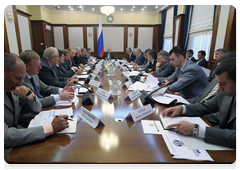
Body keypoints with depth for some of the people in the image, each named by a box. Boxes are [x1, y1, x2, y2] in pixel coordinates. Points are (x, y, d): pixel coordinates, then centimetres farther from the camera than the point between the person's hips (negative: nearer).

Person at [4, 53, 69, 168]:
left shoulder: (12, 88, 0)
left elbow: (37, 109, 8)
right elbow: (5, 137, -31)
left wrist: (28, 94, -14)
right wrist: (51, 128, -34)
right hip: (7, 154, -6)